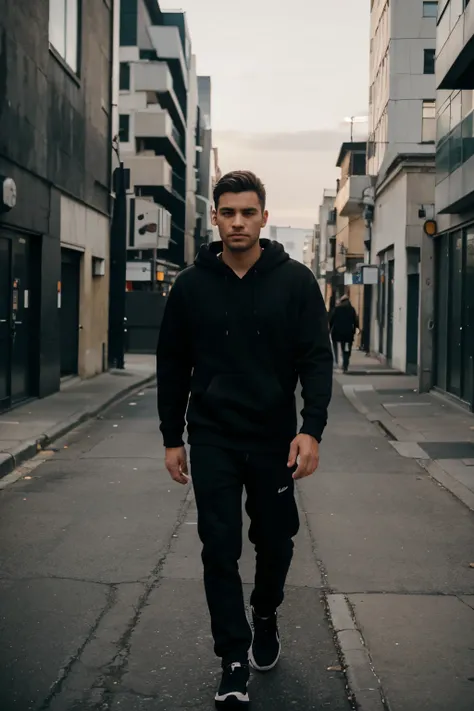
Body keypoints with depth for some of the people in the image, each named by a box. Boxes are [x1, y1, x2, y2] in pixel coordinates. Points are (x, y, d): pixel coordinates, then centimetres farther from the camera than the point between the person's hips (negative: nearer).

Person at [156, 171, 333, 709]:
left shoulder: (295, 281, -3)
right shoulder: (192, 285, 1)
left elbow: (317, 358, -6)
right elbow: (172, 366, 6)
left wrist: (312, 428, -18)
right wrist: (171, 438, 4)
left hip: (274, 439, 0)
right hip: (212, 440, 0)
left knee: (275, 542, 13)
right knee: (220, 551, -1)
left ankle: (265, 615, 43)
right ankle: (234, 662, 9)